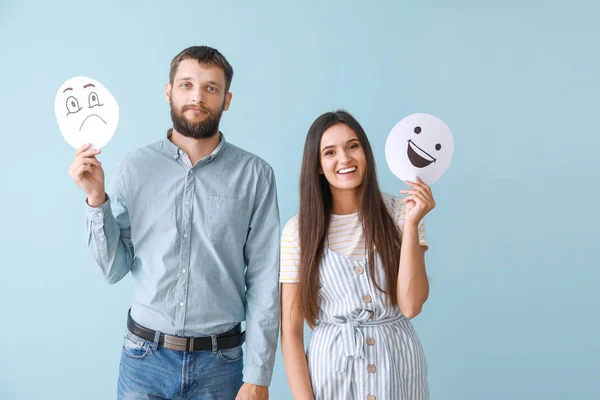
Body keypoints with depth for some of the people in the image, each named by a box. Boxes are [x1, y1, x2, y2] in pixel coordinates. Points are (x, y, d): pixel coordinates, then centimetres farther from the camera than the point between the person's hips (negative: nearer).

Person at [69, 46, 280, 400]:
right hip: (145, 357, 1)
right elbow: (116, 269, 0)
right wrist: (97, 200, -12)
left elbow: (264, 281, -6)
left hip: (220, 361, 0)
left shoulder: (254, 174, -7)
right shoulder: (136, 168, -2)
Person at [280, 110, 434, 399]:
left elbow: (410, 305, -13)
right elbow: (291, 331, -5)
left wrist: (411, 224, -18)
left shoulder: (400, 213, -4)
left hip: (397, 368, 1)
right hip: (331, 369, -1)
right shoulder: (298, 231, -5)